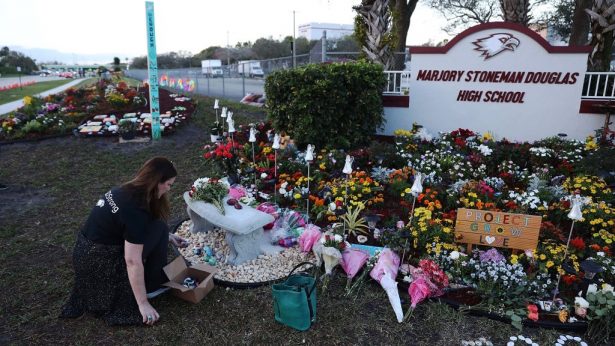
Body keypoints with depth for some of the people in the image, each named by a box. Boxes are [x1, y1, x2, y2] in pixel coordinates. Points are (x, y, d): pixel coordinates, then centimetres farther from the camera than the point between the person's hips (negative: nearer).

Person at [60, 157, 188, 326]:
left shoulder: (127, 190, 1)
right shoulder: (135, 210, -27)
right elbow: (133, 261, -26)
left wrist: (168, 237, 17)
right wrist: (143, 304, -19)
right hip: (100, 263, -9)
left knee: (153, 230, 15)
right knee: (158, 228, -8)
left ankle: (146, 284, 18)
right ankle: (152, 286, 4)